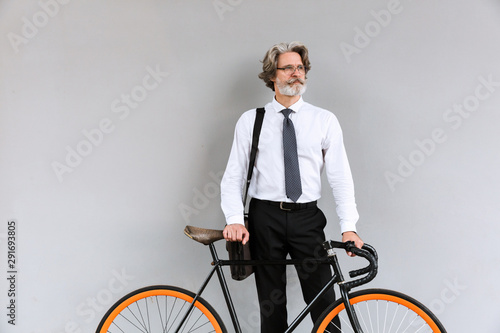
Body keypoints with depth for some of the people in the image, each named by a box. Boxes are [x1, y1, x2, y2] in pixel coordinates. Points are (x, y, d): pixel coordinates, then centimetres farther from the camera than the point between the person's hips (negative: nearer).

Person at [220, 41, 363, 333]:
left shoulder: (325, 120, 5)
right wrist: (235, 219, -13)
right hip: (265, 216, 0)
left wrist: (349, 226, -10)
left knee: (323, 300, 4)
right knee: (271, 302, 10)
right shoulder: (250, 121, 4)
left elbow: (340, 175, 0)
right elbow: (233, 176, 2)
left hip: (307, 217, 0)